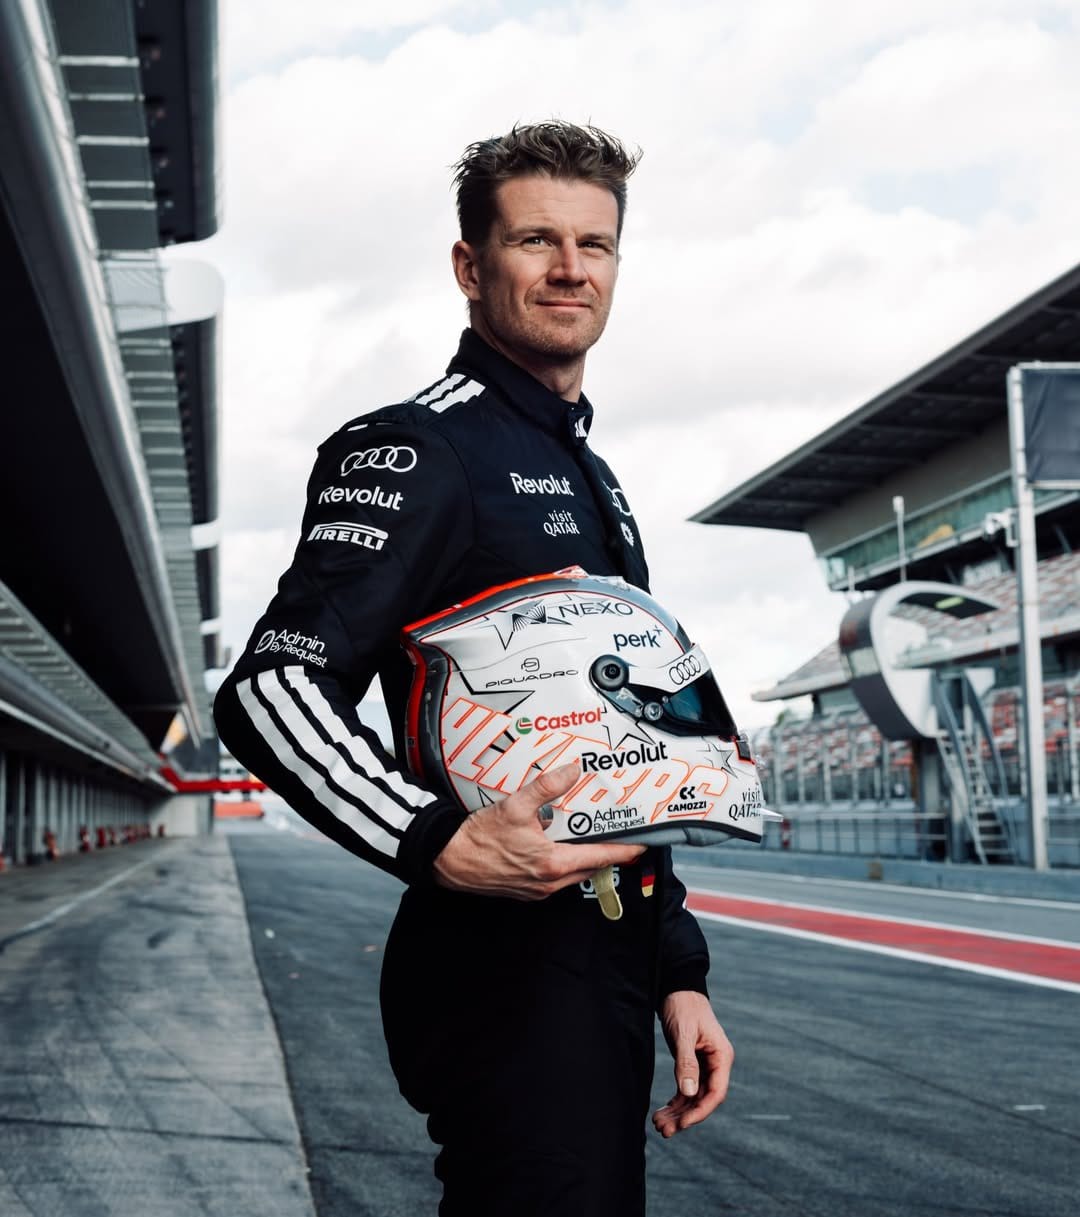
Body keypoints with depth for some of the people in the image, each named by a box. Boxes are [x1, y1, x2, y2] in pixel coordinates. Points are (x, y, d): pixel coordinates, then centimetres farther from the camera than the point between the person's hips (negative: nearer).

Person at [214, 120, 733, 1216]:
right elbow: (269, 691, -19)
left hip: (608, 968, 9)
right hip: (504, 969, -9)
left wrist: (677, 970, 17)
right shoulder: (417, 451, -8)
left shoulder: (592, 481, 20)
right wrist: (442, 844, -33)